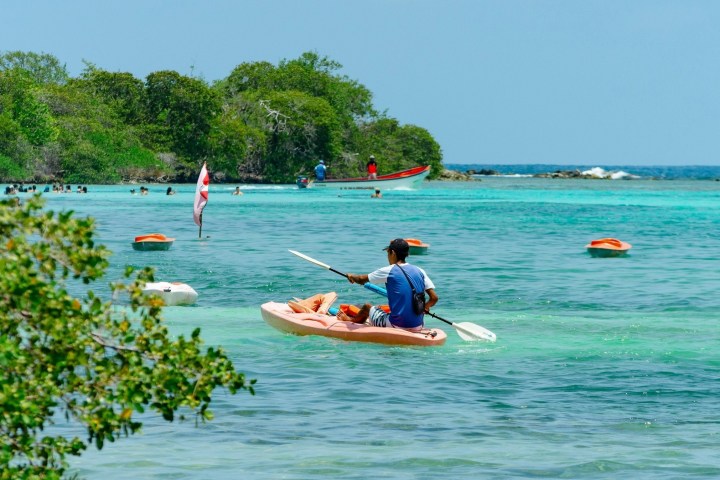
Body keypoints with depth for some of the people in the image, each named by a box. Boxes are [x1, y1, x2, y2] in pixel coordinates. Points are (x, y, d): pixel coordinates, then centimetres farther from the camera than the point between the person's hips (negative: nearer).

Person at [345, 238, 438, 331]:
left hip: (397, 326, -4)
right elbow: (434, 298, 0)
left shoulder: (389, 271, -9)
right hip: (417, 327, 4)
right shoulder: (419, 271, 3)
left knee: (367, 307, 24)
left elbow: (362, 280, 4)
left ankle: (352, 320, 54)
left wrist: (352, 276, 26)